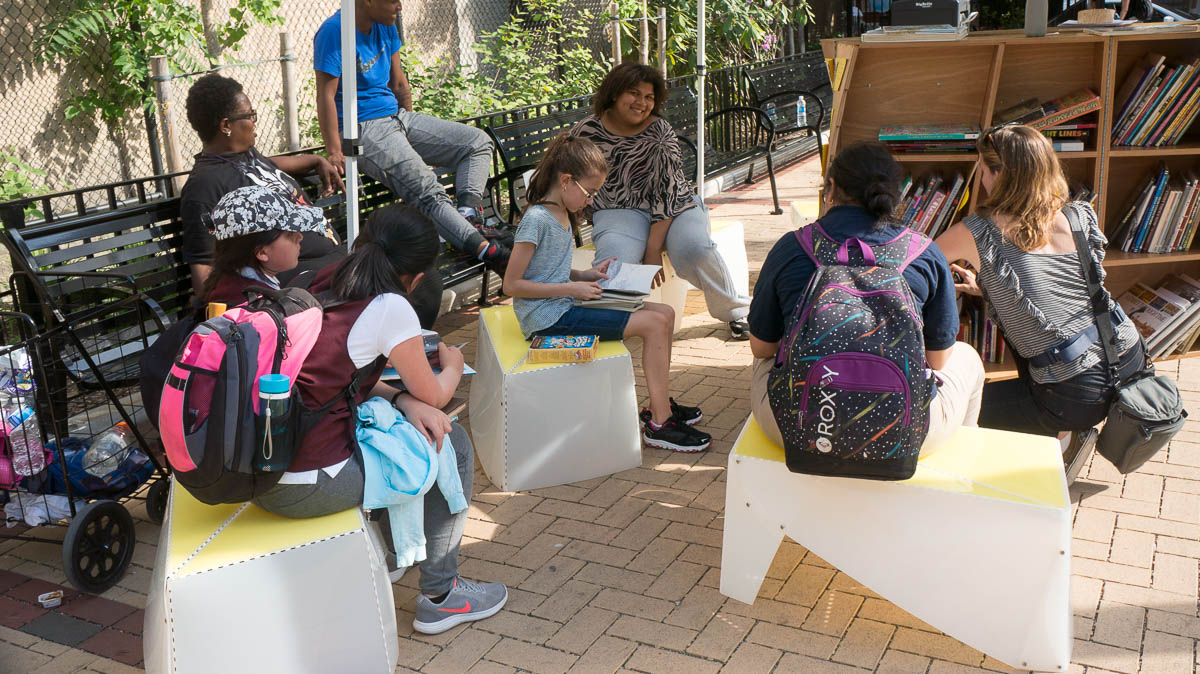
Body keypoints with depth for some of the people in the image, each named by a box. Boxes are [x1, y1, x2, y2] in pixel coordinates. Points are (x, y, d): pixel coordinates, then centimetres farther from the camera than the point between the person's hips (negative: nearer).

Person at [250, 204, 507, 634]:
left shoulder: (320, 286, 8)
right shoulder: (389, 308, -12)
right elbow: (433, 396, 2)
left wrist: (402, 399, 2)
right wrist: (452, 364, 24)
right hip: (305, 488, -8)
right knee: (454, 445, 8)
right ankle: (439, 596, 19)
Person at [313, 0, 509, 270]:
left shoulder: (386, 26, 10)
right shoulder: (334, 31, -14)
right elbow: (326, 95, -18)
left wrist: (411, 124, 20)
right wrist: (335, 153, -23)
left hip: (397, 116, 9)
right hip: (364, 129, -9)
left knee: (477, 142, 2)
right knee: (426, 190, -27)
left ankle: (468, 211, -19)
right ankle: (483, 248, -38)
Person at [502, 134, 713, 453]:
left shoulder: (561, 214, 13)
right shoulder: (536, 219, -17)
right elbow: (512, 284, -19)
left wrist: (587, 275, 5)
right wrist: (571, 288, -19)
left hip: (564, 305, 10)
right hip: (547, 316, -10)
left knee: (665, 313, 4)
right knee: (654, 323, -17)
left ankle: (660, 404, 14)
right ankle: (659, 424, -11)